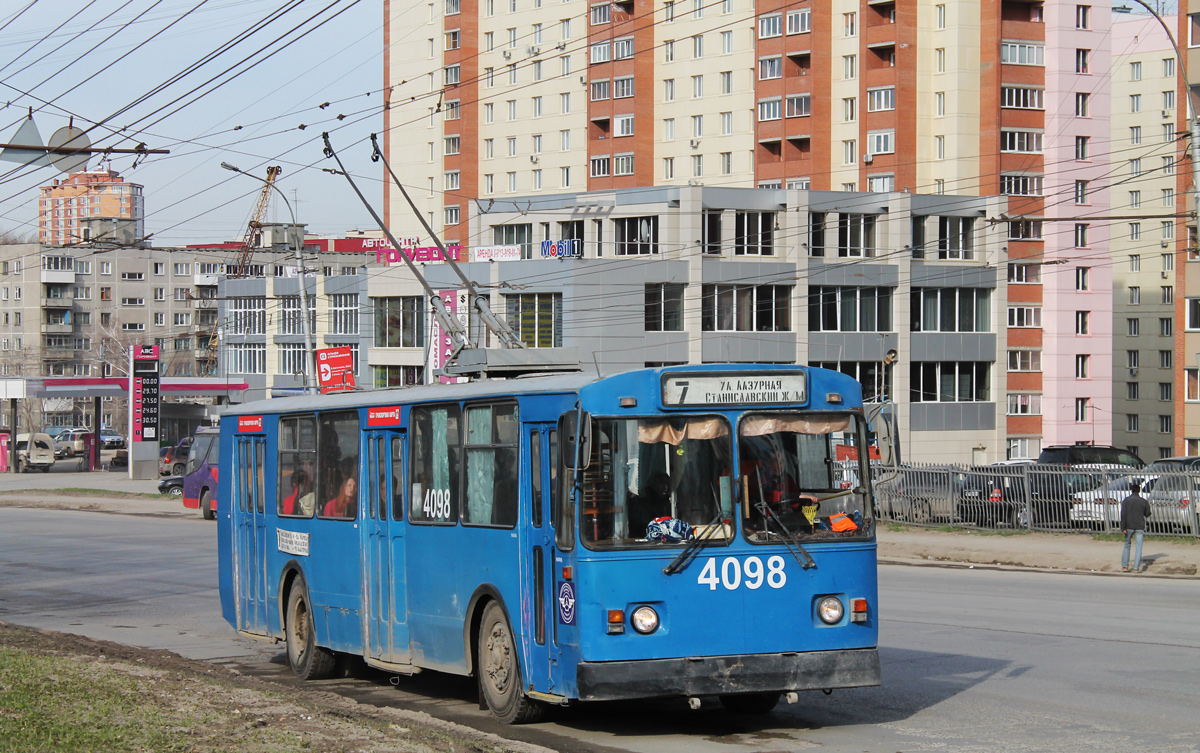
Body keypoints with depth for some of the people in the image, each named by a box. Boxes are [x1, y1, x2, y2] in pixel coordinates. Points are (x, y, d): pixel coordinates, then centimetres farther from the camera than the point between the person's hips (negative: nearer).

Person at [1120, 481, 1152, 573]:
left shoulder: (1126, 500, -3)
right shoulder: (1143, 501, 0)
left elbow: (1123, 514, -10)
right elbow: (1147, 514, 10)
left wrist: (1123, 528, -11)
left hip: (1129, 527, 0)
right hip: (1139, 527, 0)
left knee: (1127, 545, 14)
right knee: (1138, 547, 2)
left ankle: (1124, 566, 10)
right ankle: (1136, 568, -5)